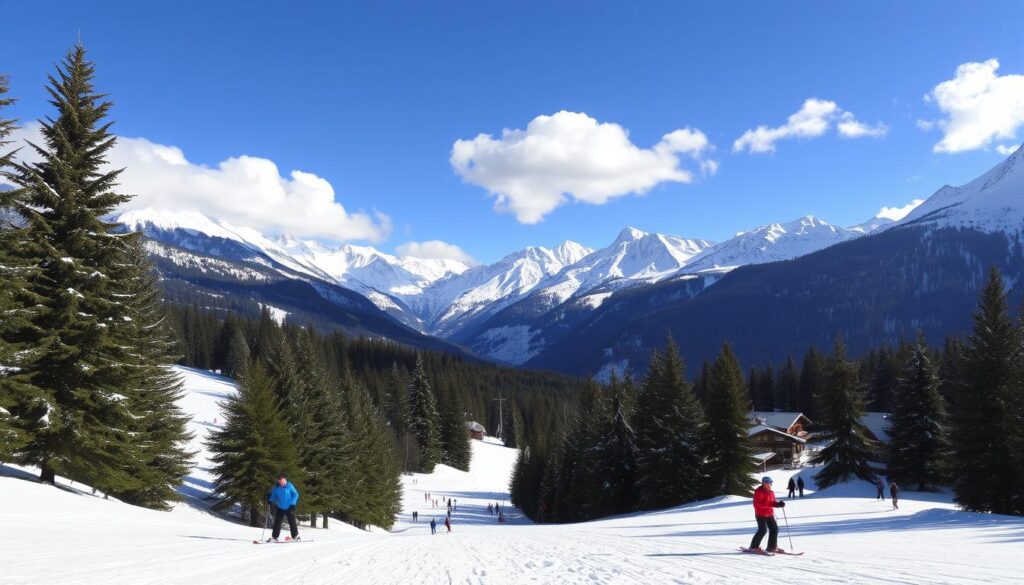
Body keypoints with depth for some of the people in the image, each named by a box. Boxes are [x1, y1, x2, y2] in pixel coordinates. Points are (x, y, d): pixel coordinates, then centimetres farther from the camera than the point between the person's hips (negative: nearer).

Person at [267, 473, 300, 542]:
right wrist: (270, 500, -11)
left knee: (292, 521, 1)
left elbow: (295, 494, -6)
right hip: (280, 508, 3)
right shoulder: (276, 488, -2)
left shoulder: (289, 486, -10)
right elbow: (272, 495, 10)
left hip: (289, 507, -3)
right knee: (277, 522, 0)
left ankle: (295, 536, 14)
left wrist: (292, 503, -15)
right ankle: (274, 537, 8)